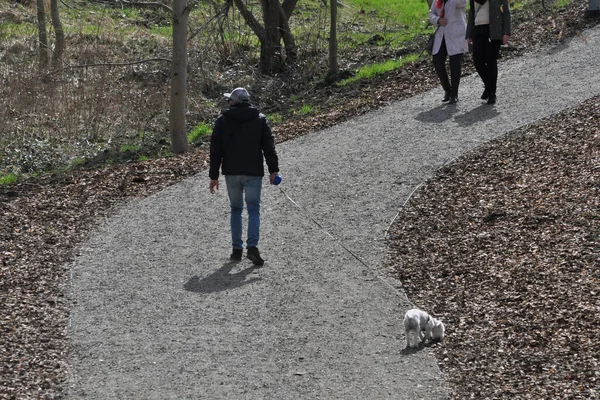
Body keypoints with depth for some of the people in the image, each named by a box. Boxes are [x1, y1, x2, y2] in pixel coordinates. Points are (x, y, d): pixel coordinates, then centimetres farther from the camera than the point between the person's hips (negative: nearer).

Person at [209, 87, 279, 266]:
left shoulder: (223, 120, 4)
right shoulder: (260, 119, 4)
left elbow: (215, 150, 3)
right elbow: (269, 146, -3)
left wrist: (214, 176, 6)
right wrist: (273, 169, -2)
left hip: (231, 172, 1)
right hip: (253, 172, -1)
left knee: (235, 209, 13)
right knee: (253, 210, 0)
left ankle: (237, 249, 10)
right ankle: (252, 246, -18)